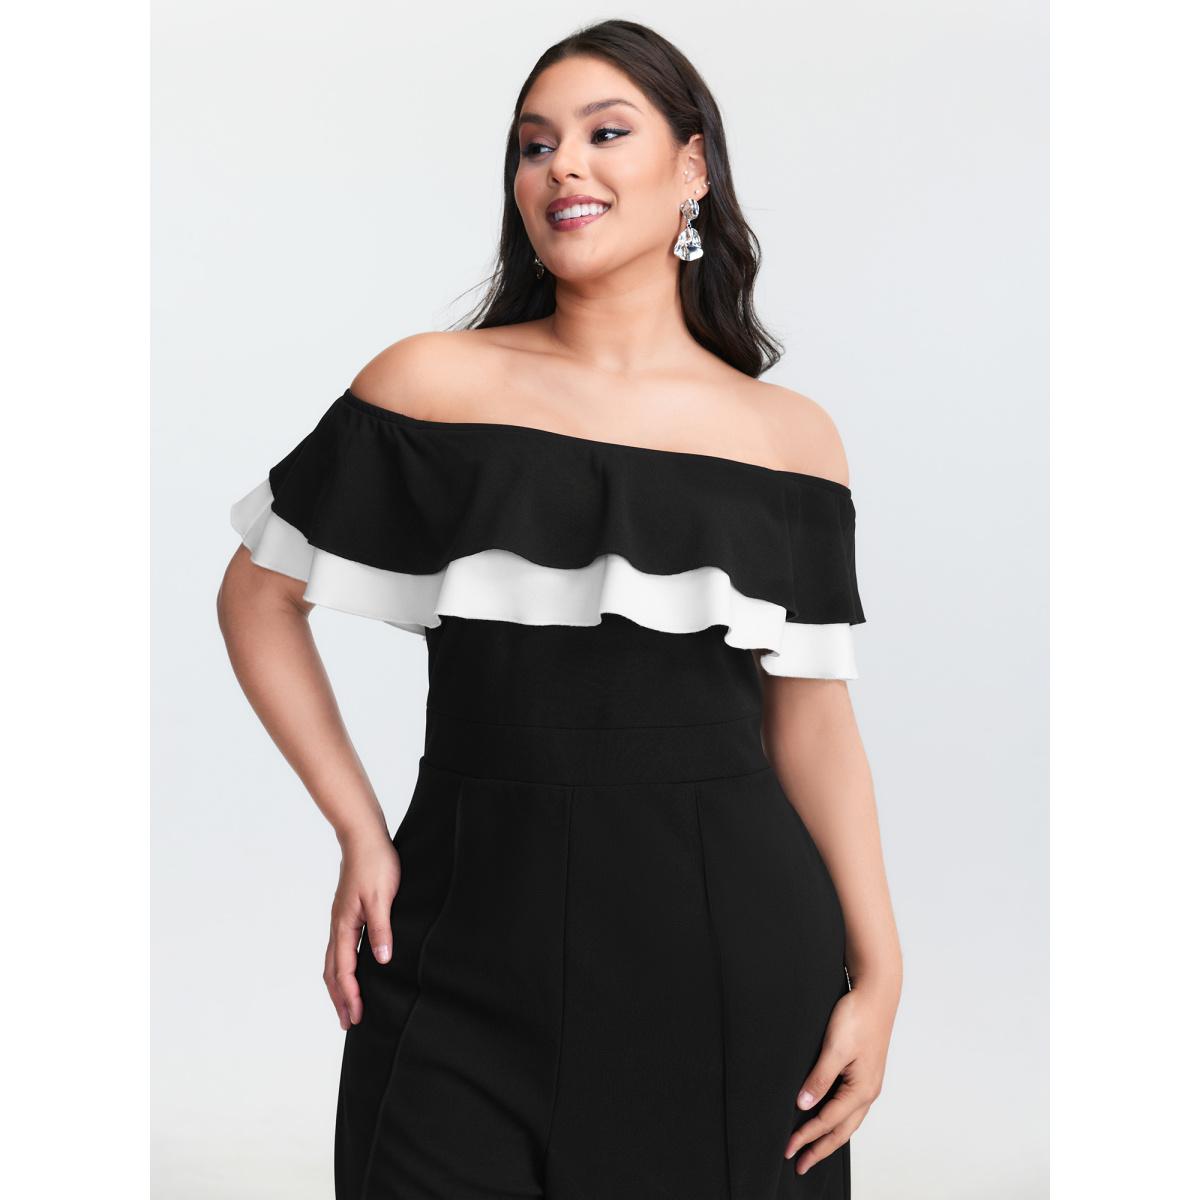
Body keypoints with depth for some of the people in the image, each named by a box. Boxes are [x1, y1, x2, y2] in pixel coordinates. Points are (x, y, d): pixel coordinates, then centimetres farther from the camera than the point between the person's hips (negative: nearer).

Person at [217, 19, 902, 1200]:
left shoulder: (790, 435, 4)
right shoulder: (433, 382, 0)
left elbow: (812, 721, 7)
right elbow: (257, 598, 8)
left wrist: (877, 971, 2)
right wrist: (360, 835, 1)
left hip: (734, 941, 1)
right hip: (476, 938, -1)